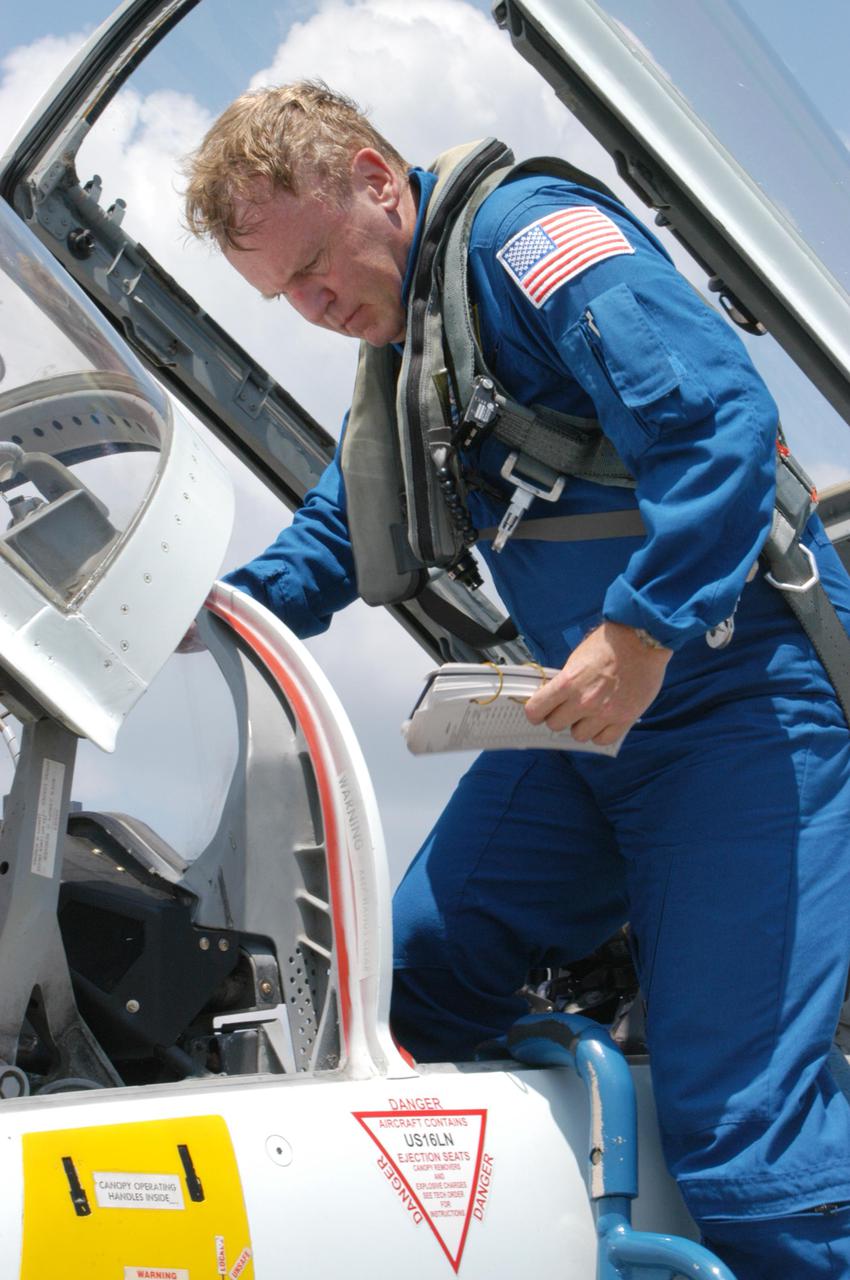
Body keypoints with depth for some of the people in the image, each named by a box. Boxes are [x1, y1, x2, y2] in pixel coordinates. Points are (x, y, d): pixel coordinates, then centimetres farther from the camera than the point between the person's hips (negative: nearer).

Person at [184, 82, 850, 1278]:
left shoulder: (527, 232, -13)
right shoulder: (397, 345, 16)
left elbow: (722, 420, -24)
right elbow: (339, 532, 29)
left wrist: (641, 636, -26)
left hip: (738, 697, -9)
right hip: (591, 715, 9)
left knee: (732, 1111, -15)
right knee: (411, 982, 6)